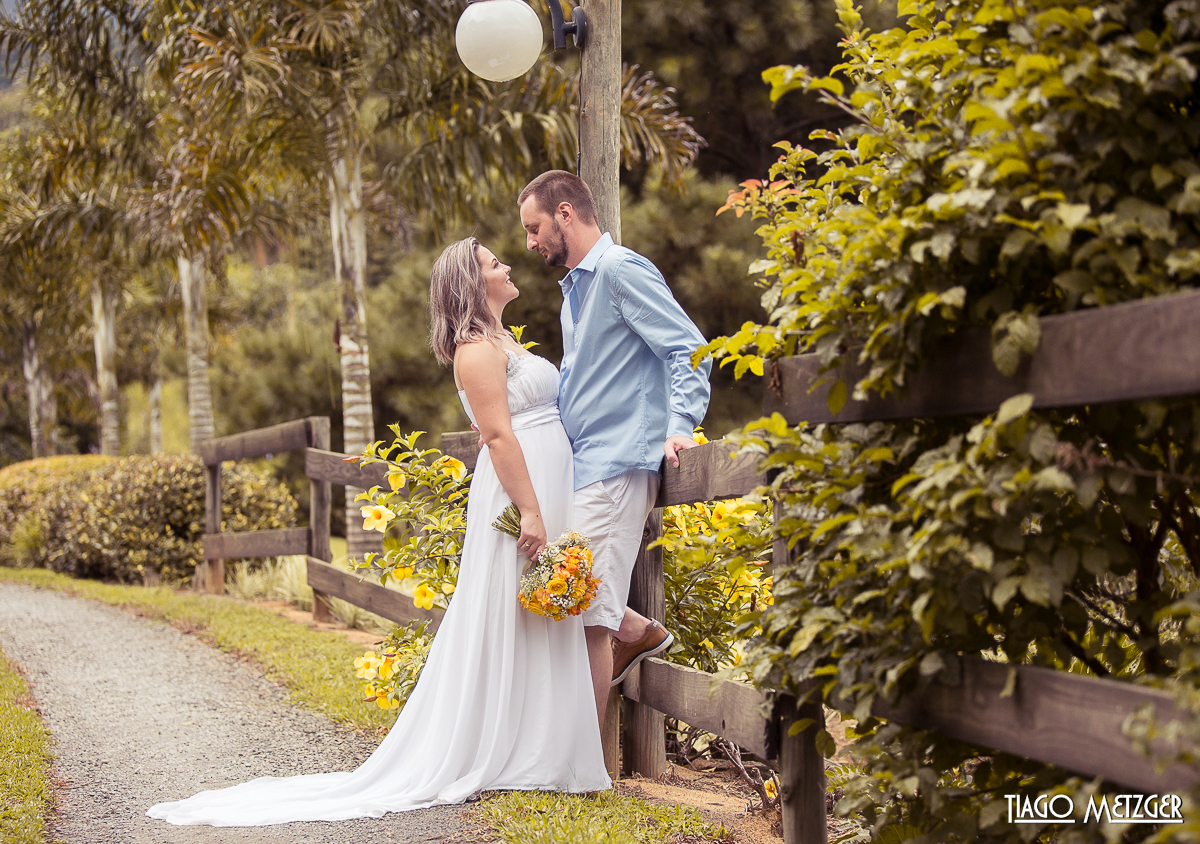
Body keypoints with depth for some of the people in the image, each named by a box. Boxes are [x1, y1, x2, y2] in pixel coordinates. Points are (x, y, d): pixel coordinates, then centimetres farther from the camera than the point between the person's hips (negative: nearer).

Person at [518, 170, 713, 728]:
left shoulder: (621, 270, -9)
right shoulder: (575, 288, 21)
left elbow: (688, 349, -15)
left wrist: (679, 425, -27)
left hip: (615, 465, -10)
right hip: (578, 463, 10)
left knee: (585, 617, -10)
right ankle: (637, 633, 25)